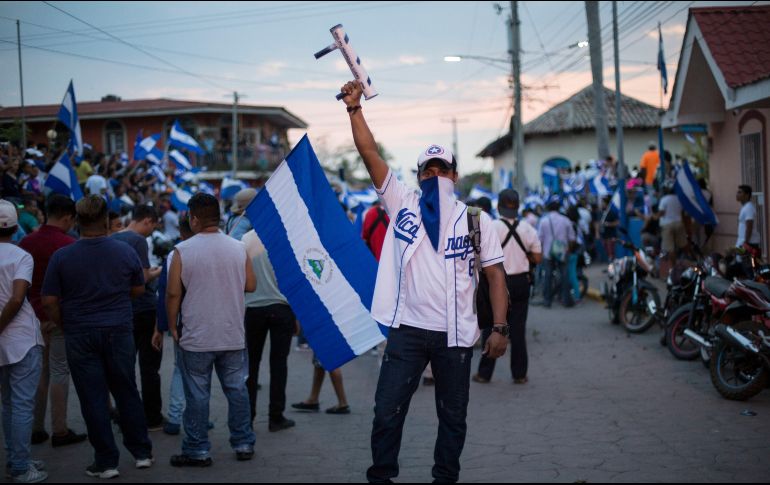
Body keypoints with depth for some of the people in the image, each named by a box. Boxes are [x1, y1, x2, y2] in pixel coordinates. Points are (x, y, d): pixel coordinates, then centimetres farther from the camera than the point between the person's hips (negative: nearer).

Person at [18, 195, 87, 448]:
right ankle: (59, 431, 4)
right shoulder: (68, 245, -13)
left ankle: (36, 429, 17)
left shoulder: (26, 243, 5)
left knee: (39, 372, 13)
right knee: (59, 372, 0)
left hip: (33, 316, 6)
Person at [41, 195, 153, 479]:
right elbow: (138, 290, 8)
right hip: (119, 332, 2)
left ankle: (106, 462, 9)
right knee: (127, 393, 14)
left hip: (80, 336, -1)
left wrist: (64, 325, 9)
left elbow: (49, 302, -6)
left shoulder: (61, 257, -8)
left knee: (93, 399, 5)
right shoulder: (125, 252, -5)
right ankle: (141, 453, 22)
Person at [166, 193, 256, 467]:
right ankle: (243, 444, 19)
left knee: (197, 395, 5)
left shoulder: (182, 251, -9)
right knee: (237, 390, 12)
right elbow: (251, 285, 5)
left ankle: (197, 450, 10)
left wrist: (172, 325, 4)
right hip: (233, 335, 3)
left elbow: (173, 293, -8)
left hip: (196, 337, -3)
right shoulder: (238, 248, -1)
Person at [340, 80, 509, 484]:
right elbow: (369, 152, -3)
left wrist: (500, 327, -8)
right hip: (408, 328, 0)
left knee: (453, 416, 11)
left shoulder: (475, 218, 3)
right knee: (387, 409, 0)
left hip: (456, 333, 0)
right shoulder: (402, 203, 5)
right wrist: (354, 108, -14)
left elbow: (495, 274, 1)